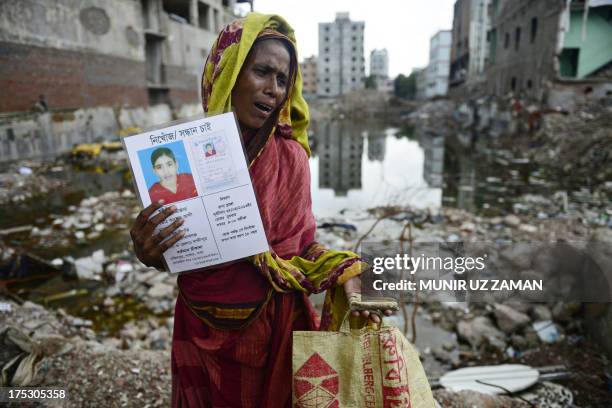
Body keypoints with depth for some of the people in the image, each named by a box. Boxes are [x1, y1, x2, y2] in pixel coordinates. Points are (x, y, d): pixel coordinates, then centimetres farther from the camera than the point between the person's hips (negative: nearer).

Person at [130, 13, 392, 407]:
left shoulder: (290, 156, -10)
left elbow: (302, 243, -5)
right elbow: (173, 255, -5)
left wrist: (345, 277, -22)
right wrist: (149, 252, -26)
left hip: (277, 326, 0)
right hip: (205, 330, 1)